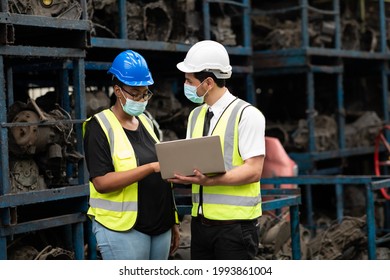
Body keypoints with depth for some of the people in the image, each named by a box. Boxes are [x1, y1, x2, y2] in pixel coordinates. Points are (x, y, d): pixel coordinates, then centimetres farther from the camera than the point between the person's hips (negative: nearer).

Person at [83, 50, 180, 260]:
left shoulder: (146, 122, 15)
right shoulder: (100, 127, -6)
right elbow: (101, 182, -18)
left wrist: (173, 220, 18)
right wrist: (152, 167, -24)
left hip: (160, 227, 7)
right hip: (124, 229, -7)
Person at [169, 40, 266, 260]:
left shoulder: (247, 115, -8)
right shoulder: (196, 115, 15)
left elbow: (253, 171, -15)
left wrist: (209, 180, -26)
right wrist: (180, 172, -7)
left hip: (235, 224, -7)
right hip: (201, 222, 7)